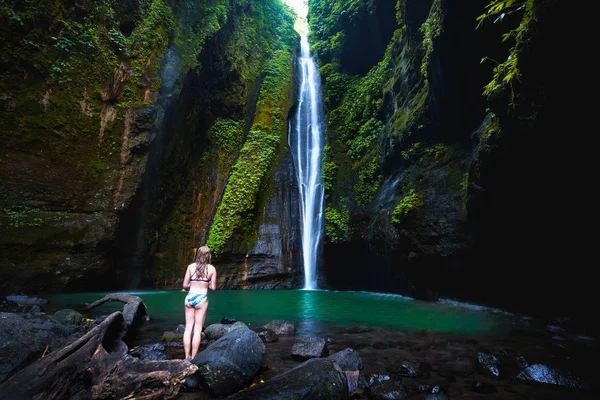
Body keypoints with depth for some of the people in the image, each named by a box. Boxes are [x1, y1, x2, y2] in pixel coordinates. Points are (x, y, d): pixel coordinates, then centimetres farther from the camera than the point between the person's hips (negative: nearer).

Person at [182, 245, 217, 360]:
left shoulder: (191, 266, 1)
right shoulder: (212, 269, -4)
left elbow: (185, 285, 3)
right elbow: (213, 287, -2)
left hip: (189, 298, 3)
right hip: (201, 299, -3)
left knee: (188, 328, 13)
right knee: (198, 329, 6)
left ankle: (187, 357, 18)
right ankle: (193, 358, 10)